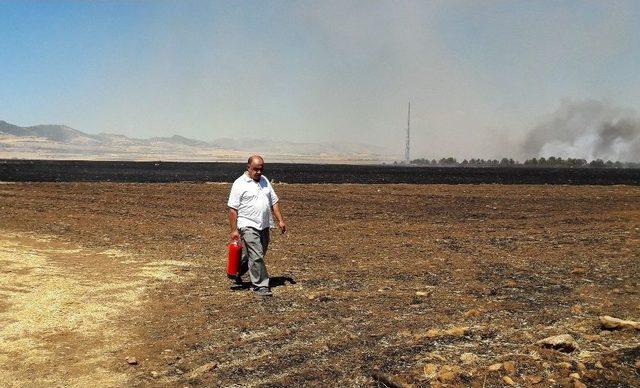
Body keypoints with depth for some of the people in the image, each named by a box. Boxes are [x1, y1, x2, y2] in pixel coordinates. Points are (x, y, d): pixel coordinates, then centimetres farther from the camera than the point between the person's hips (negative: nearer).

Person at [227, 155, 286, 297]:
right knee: (256, 256, -10)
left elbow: (274, 202, 15)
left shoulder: (264, 181, 12)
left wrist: (280, 220, 6)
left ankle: (237, 273, 38)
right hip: (248, 226, -7)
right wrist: (234, 230, -14)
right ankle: (260, 285, -1)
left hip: (264, 226, 7)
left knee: (251, 255, 16)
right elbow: (232, 209, -10)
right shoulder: (240, 184, -8)